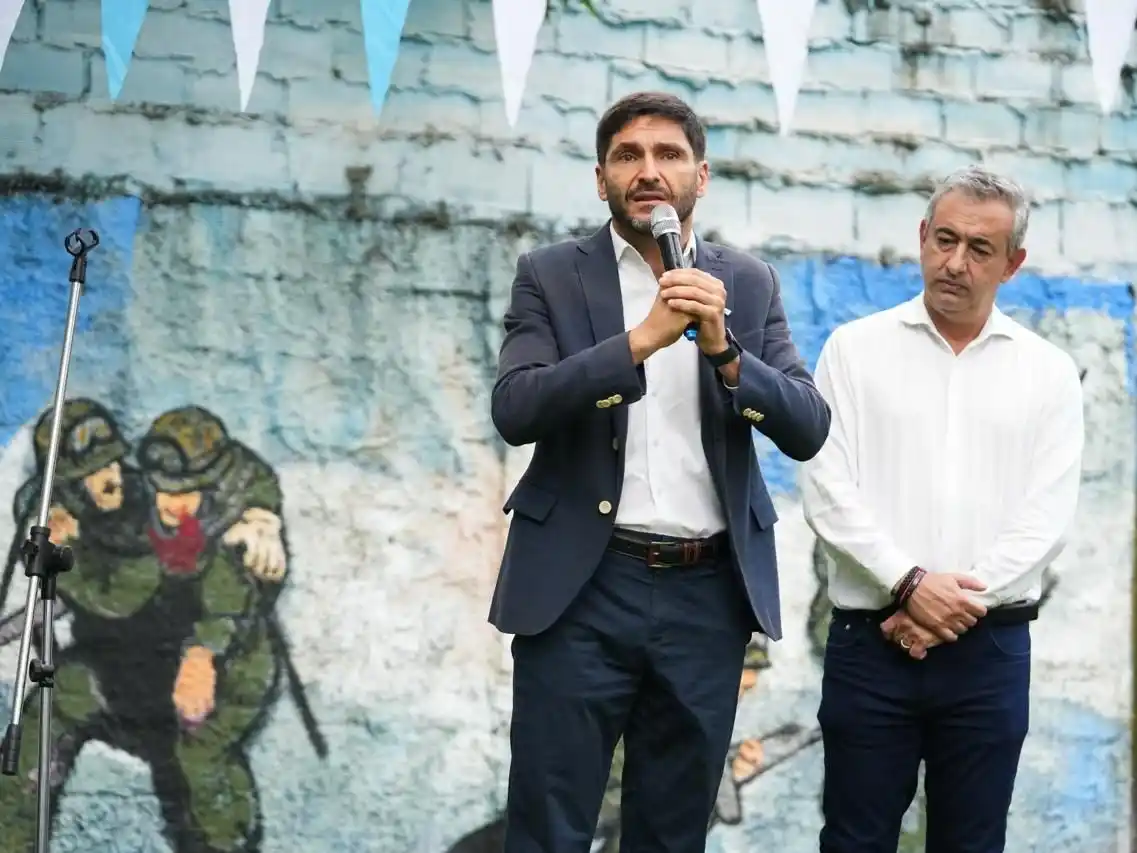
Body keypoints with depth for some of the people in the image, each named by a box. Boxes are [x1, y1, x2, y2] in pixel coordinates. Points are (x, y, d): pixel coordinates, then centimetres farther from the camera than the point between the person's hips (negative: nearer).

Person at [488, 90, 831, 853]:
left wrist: (723, 349, -15)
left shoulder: (749, 284, 10)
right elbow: (515, 411, -11)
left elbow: (807, 430, 1)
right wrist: (640, 339, -20)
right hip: (582, 588, -2)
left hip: (709, 594, 2)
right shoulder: (550, 275, 3)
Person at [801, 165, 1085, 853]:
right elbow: (828, 490, -4)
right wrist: (910, 584, -15)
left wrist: (961, 604, -13)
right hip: (870, 641, -1)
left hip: (991, 648, 1)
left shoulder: (1049, 372, 6)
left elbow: (1049, 515, -2)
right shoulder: (856, 350, 4)